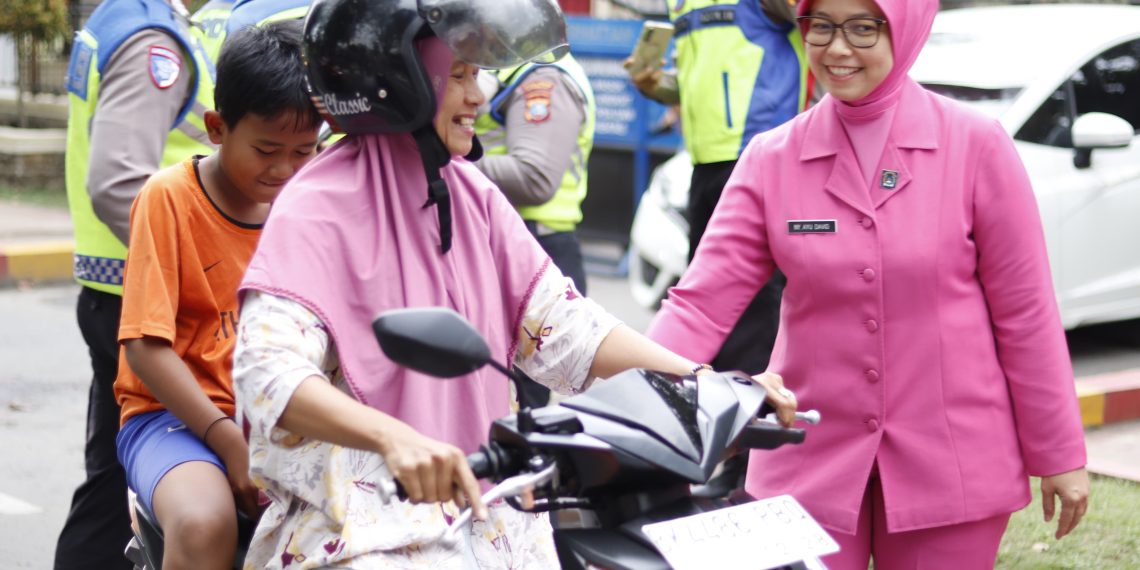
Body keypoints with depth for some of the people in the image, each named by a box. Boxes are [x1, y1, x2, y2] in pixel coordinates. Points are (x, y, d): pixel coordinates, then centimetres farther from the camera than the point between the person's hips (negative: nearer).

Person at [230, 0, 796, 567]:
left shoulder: (473, 194, 12)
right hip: (358, 523, -7)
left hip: (484, 508, 7)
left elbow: (562, 326, 5)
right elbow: (268, 369, -23)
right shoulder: (318, 206, -9)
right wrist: (393, 437, -41)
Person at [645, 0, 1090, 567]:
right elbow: (702, 302, -7)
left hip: (950, 467, -1)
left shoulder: (975, 144, -6)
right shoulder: (771, 159, 0)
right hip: (811, 463, 2)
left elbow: (1025, 312, -3)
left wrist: (1059, 455, 0)